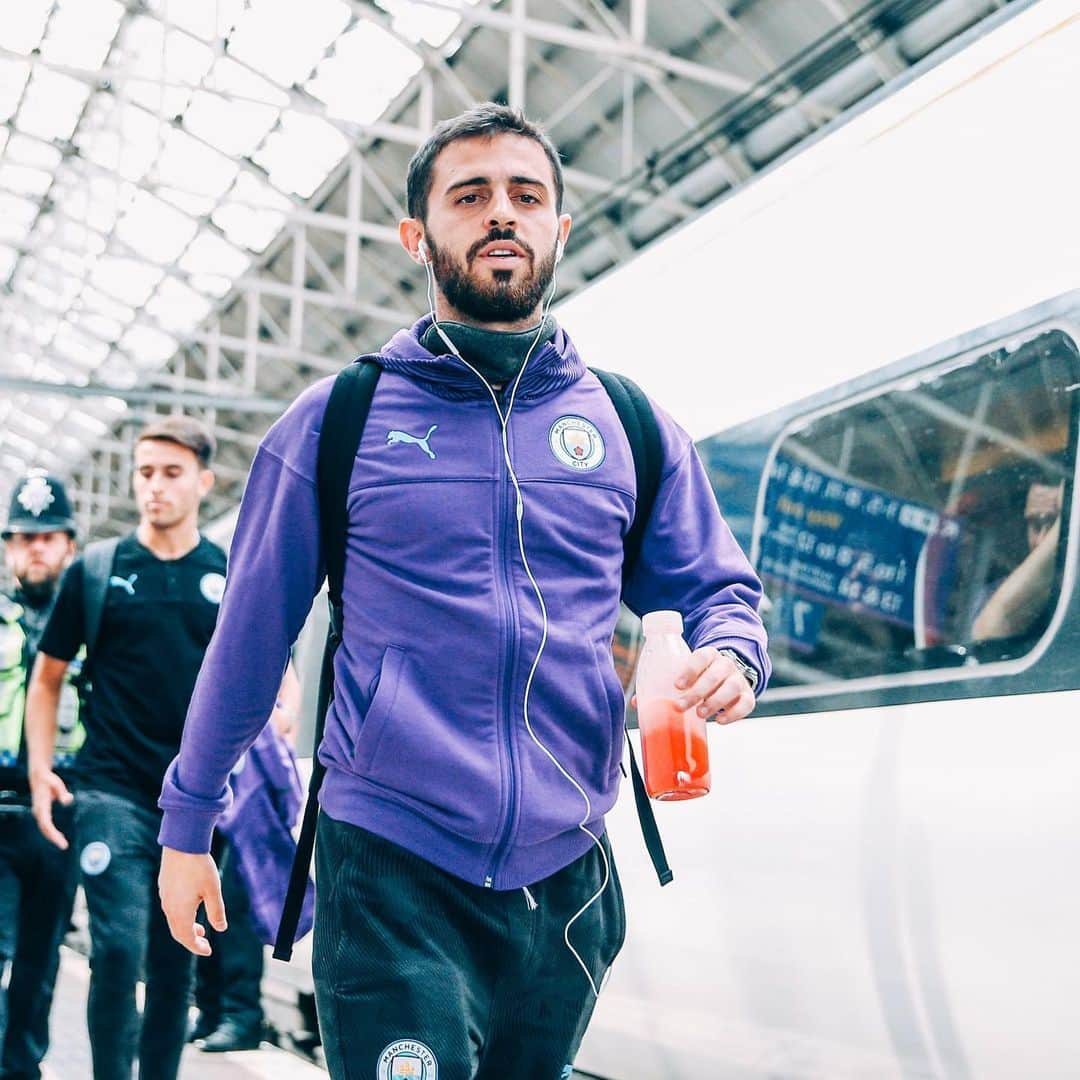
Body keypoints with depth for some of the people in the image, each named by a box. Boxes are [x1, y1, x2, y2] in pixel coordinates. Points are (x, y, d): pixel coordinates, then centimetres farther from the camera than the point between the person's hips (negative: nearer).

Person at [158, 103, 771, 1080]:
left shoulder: (632, 429, 7)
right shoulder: (337, 423, 1)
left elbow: (714, 587, 14)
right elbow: (250, 632, 6)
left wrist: (730, 654, -10)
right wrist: (188, 822, 10)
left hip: (567, 879, 4)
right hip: (393, 878, -3)